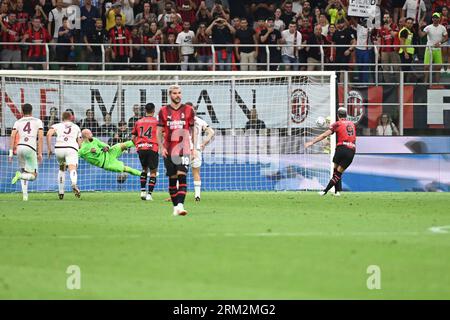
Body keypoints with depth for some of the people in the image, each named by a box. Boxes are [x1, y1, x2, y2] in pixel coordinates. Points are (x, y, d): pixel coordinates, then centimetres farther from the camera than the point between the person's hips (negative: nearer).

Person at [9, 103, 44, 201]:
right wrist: (40, 153, 3)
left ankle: (25, 194, 8)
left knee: (24, 173, 21)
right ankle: (20, 175, -26)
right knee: (33, 176, 4)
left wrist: (11, 152, 1)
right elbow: (40, 137, 3)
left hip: (20, 147, 3)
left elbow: (13, 135, 2)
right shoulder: (38, 122, 13)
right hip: (31, 149, -3)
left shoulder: (18, 122, 16)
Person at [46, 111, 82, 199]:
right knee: (72, 169, -20)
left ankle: (61, 192, 24)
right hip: (72, 148, -1)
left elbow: (49, 134, 0)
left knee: (62, 169, 26)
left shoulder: (57, 126, 19)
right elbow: (79, 143, 26)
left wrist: (49, 149, 4)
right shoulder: (76, 127, 26)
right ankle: (74, 184, -52)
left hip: (59, 148, 1)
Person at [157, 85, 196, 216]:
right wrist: (162, 147, -4)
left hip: (183, 149, -1)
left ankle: (180, 205, -23)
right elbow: (159, 132, 8)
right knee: (172, 179, 5)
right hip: (169, 150, 1)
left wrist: (194, 148, 6)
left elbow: (193, 130, 11)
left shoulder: (188, 110, 5)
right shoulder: (164, 111, 5)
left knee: (182, 176, -15)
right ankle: (175, 206, 13)